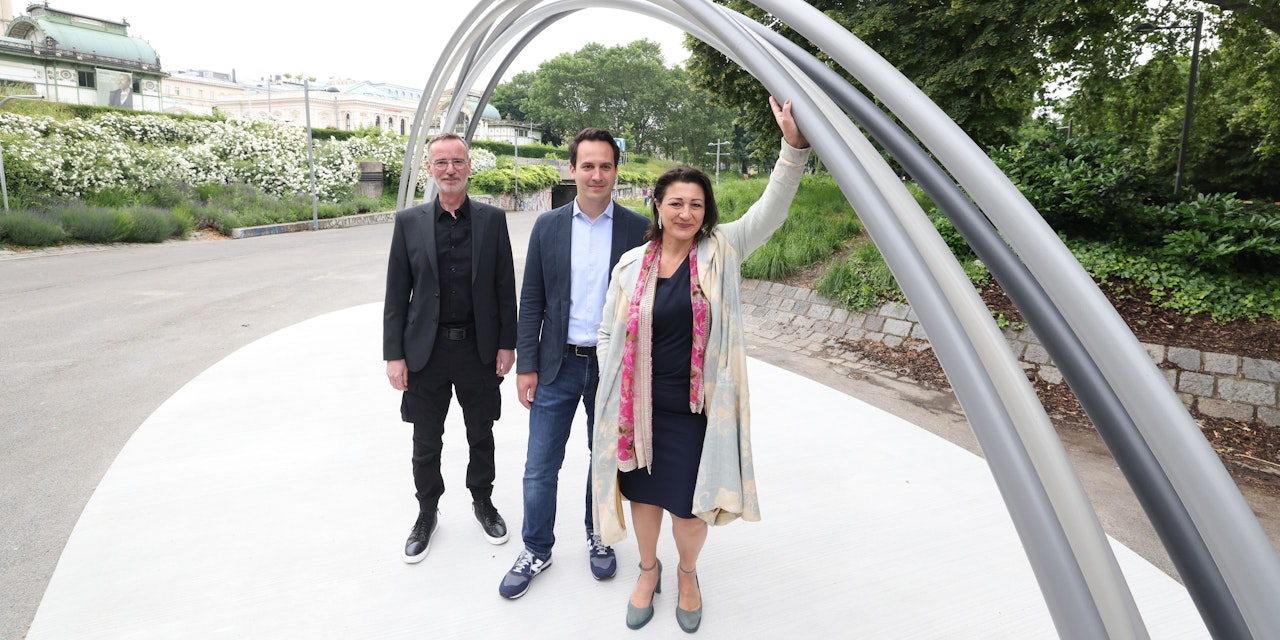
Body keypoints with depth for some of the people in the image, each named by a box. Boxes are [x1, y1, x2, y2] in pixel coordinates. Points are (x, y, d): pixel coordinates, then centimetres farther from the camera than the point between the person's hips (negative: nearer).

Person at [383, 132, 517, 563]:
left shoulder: (492, 219, -1)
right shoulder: (409, 222, -1)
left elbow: (505, 286, 1)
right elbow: (396, 294, -1)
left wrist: (507, 343, -3)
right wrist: (394, 354, -5)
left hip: (479, 349, 0)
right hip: (426, 350, 0)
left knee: (481, 436, 16)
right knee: (426, 443, 13)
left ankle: (483, 502, 38)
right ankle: (427, 514, 35)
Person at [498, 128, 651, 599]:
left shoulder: (638, 229, -3)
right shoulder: (547, 226, 1)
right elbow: (531, 300, 2)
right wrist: (525, 366, -2)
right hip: (558, 366, 1)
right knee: (540, 467, 7)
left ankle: (598, 536, 39)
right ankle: (537, 549, 29)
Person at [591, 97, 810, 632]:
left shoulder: (720, 252, -4)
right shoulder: (631, 264, -2)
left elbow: (770, 212, -18)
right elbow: (608, 334, 5)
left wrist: (794, 146, -31)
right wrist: (614, 395, -2)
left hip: (698, 408, -1)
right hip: (640, 407, 1)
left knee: (689, 506, 9)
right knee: (643, 494, 17)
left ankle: (687, 573, 42)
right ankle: (648, 570, 46)